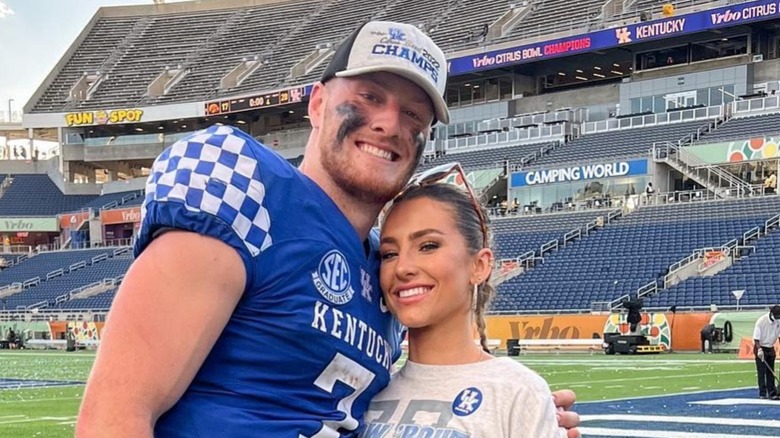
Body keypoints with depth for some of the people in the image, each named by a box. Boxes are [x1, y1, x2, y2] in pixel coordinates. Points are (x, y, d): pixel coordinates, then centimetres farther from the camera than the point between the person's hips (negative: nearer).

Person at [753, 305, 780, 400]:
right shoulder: (761, 321, -20)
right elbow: (756, 337, -19)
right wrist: (759, 349, -26)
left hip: (770, 348, 5)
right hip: (761, 349, -5)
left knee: (770, 372, 7)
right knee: (762, 372, -5)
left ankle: (772, 393, 10)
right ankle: (762, 393, -3)